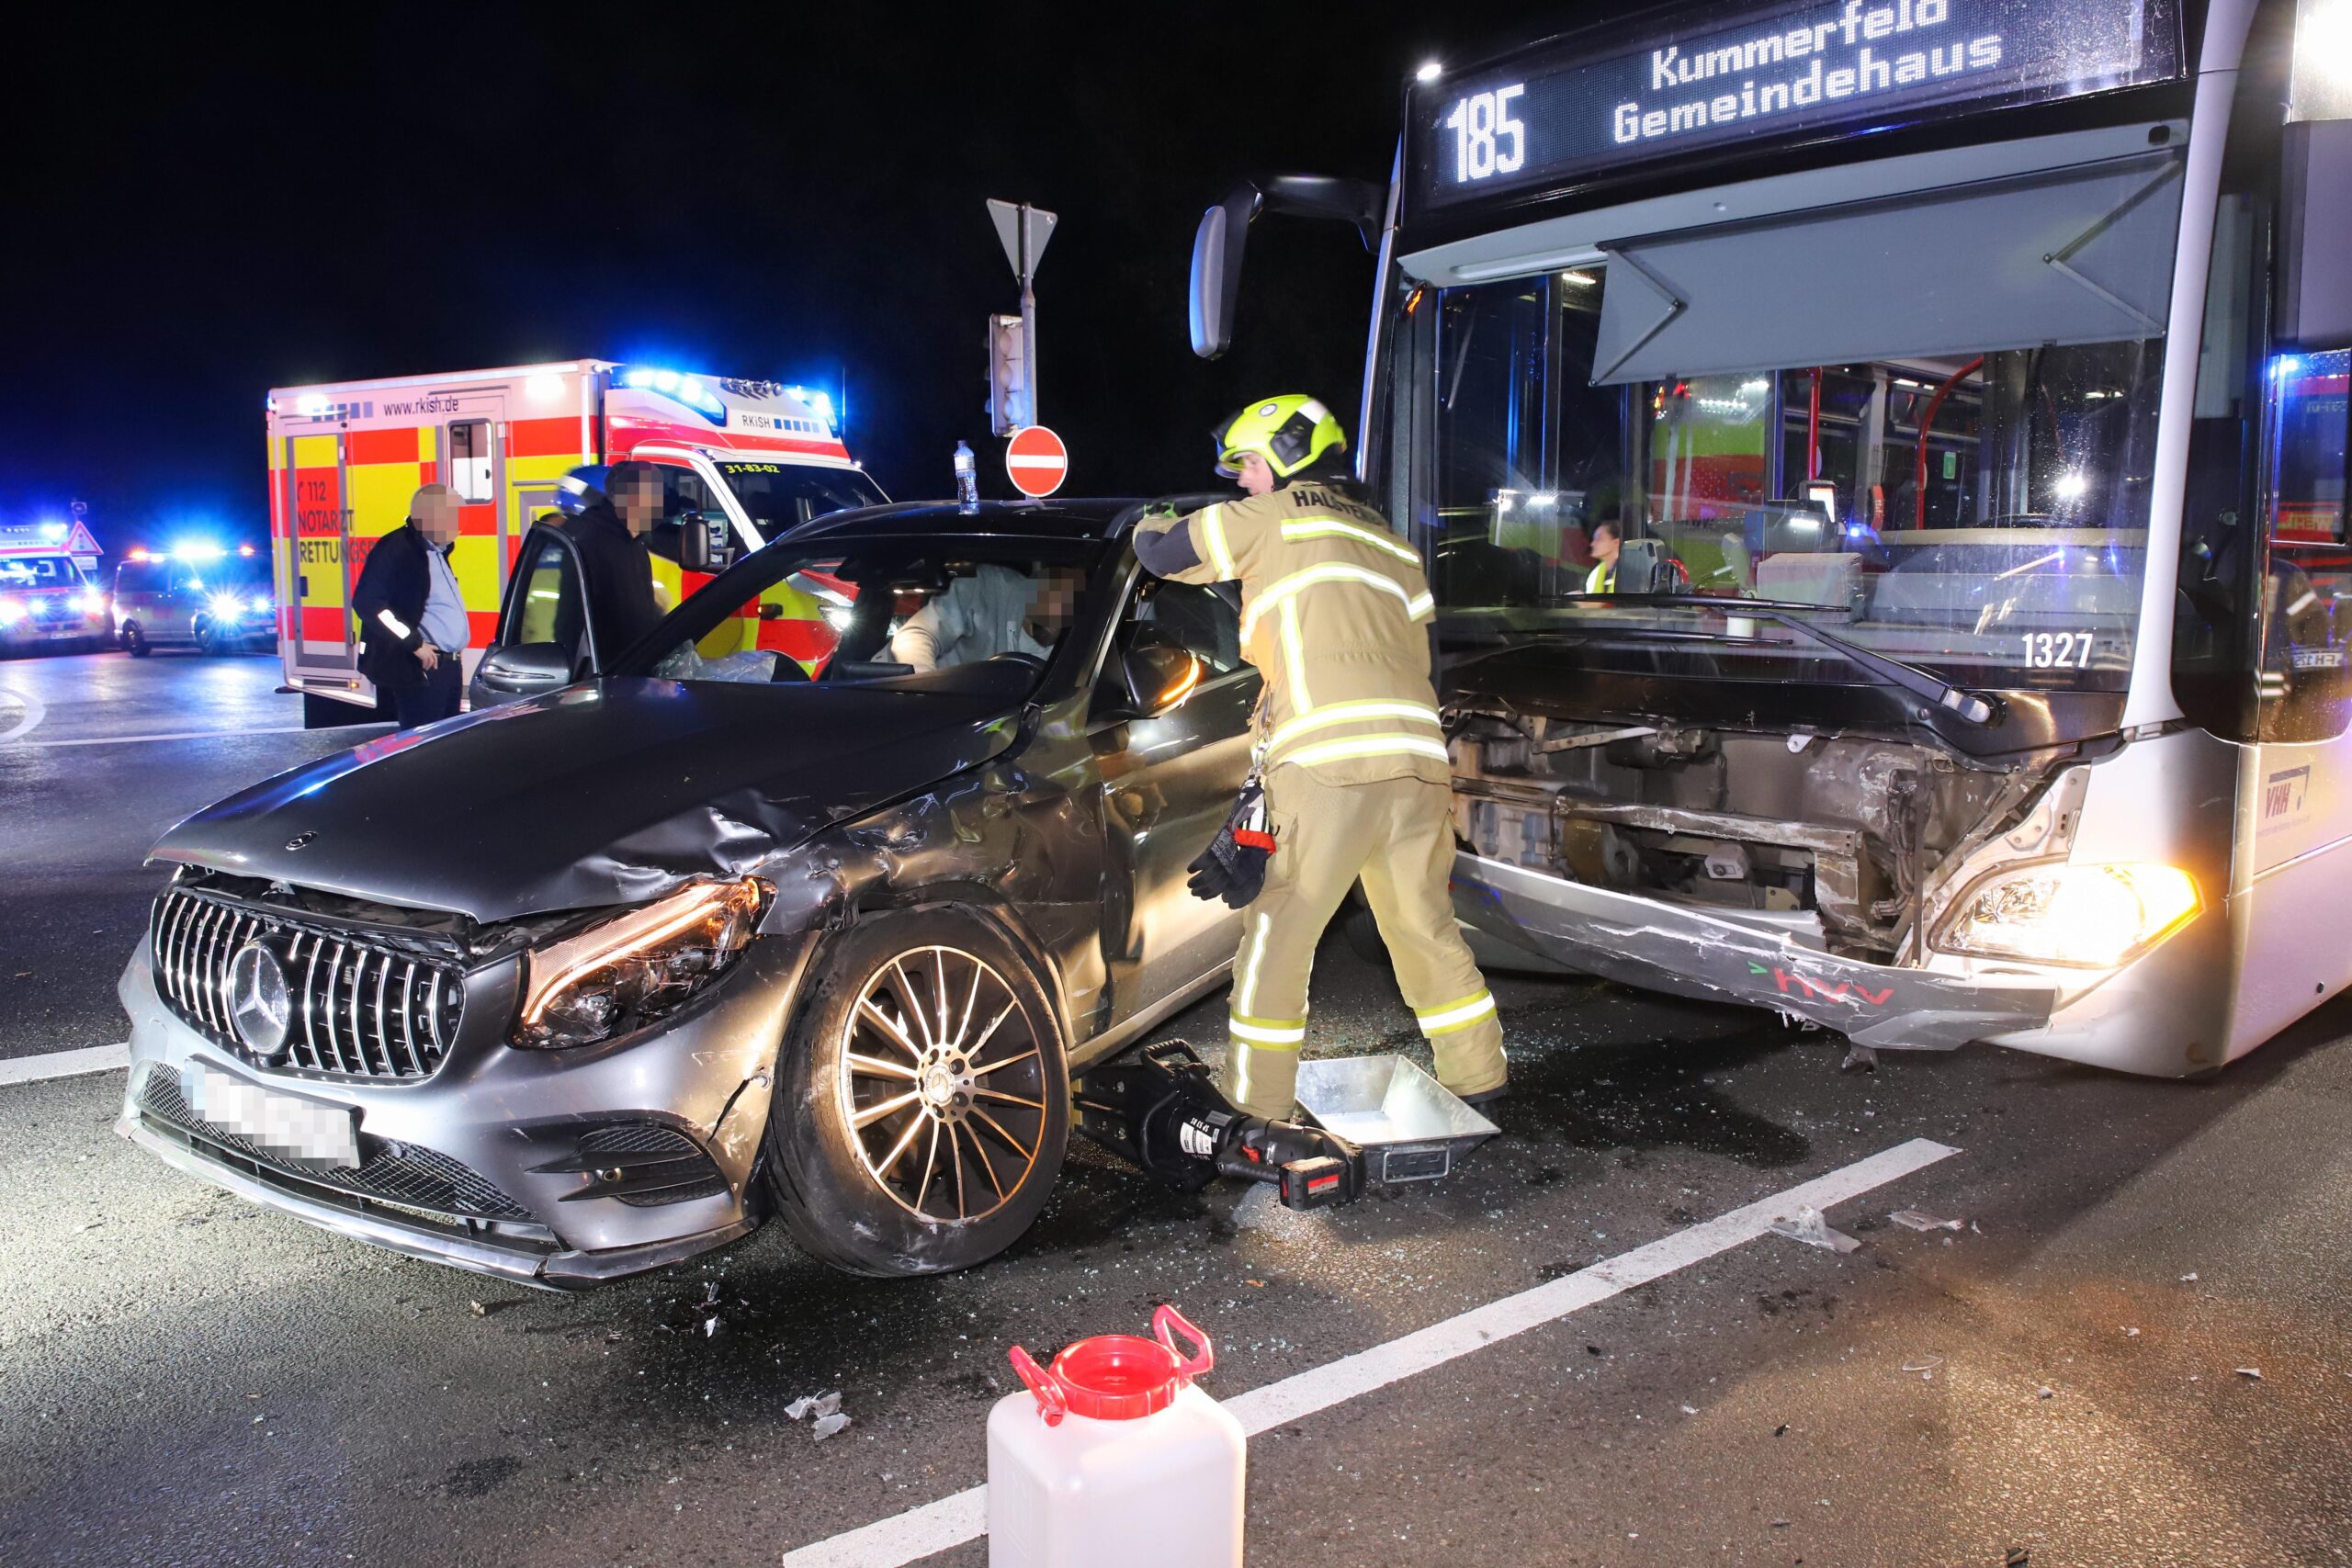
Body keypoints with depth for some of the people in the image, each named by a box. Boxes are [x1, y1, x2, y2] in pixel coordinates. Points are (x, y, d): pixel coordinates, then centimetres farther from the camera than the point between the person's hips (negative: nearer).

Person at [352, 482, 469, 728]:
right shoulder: (396, 549, -12)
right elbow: (367, 603, -21)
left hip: (448, 666, 9)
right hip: (420, 670, -9)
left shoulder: (437, 551, 17)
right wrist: (414, 644, -21)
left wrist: (456, 644, 14)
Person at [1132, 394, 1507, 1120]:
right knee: (1425, 929, 18)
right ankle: (1478, 1081, 27)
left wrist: (1148, 525, 30)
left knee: (1276, 940, 1)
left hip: (1328, 762, -7)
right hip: (1416, 759, 7)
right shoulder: (1389, 544, 27)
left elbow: (1162, 551, 9)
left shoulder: (1276, 516, 6)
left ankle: (1256, 1107, 5)